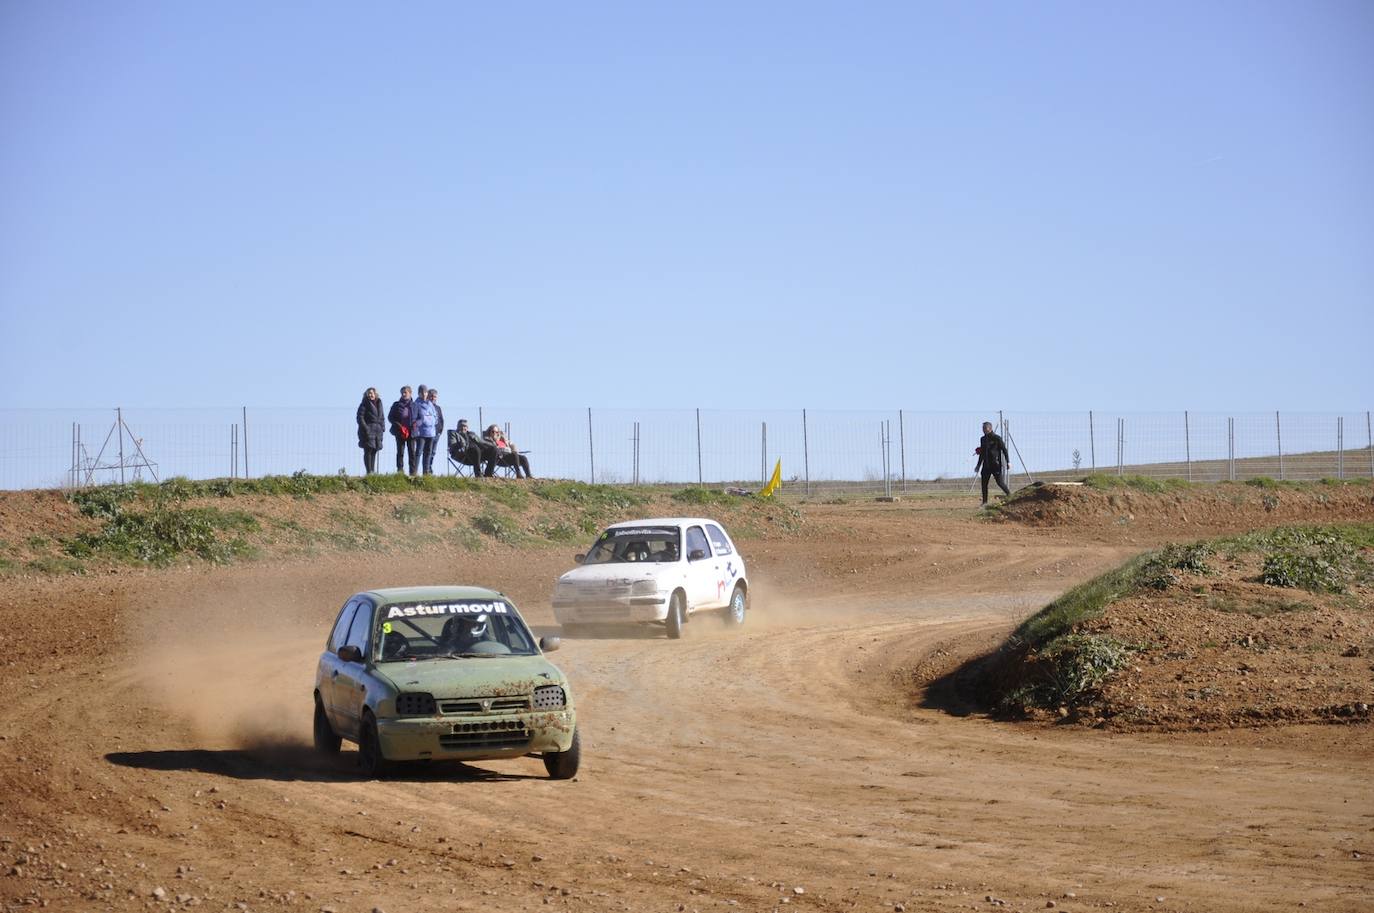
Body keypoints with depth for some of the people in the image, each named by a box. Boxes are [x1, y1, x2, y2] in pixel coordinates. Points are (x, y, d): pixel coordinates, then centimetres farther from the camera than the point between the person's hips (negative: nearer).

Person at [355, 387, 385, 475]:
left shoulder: (379, 403, 15)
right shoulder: (364, 404, -3)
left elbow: (381, 417, 22)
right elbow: (360, 417, -8)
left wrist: (383, 427, 10)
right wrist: (365, 428, -17)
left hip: (377, 431, 6)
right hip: (368, 431, -6)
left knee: (374, 451, 7)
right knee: (368, 451, -7)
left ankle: (372, 470, 11)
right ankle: (369, 471, -9)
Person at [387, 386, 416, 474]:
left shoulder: (414, 405, 6)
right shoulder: (397, 405, 6)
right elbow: (390, 417, 6)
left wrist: (416, 422, -12)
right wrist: (398, 425, -9)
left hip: (411, 431, 0)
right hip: (400, 432, 0)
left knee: (412, 451, 1)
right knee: (400, 451, 0)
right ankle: (400, 469, 1)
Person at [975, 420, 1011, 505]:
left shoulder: (997, 438, -6)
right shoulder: (983, 439, 12)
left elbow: (1004, 450, -5)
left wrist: (1008, 461, -10)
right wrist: (978, 465, 22)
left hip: (996, 464, -6)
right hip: (986, 465, 6)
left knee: (1000, 482, -7)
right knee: (984, 483, 0)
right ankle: (985, 502, 5)